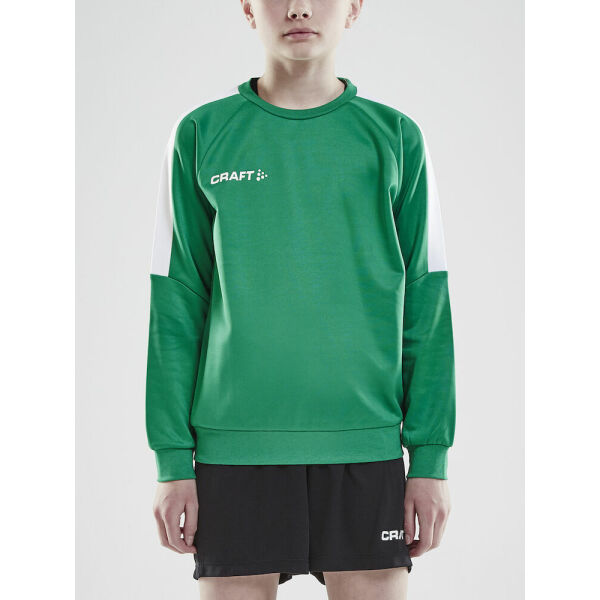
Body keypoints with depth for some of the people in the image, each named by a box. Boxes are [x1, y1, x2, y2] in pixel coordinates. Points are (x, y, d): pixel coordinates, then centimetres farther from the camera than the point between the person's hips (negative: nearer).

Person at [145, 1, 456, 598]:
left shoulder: (395, 137, 6)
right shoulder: (201, 135, 5)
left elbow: (425, 306, 6)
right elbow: (176, 306, 5)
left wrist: (431, 456, 0)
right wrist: (173, 458, 0)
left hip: (366, 441, 1)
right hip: (236, 444, 0)